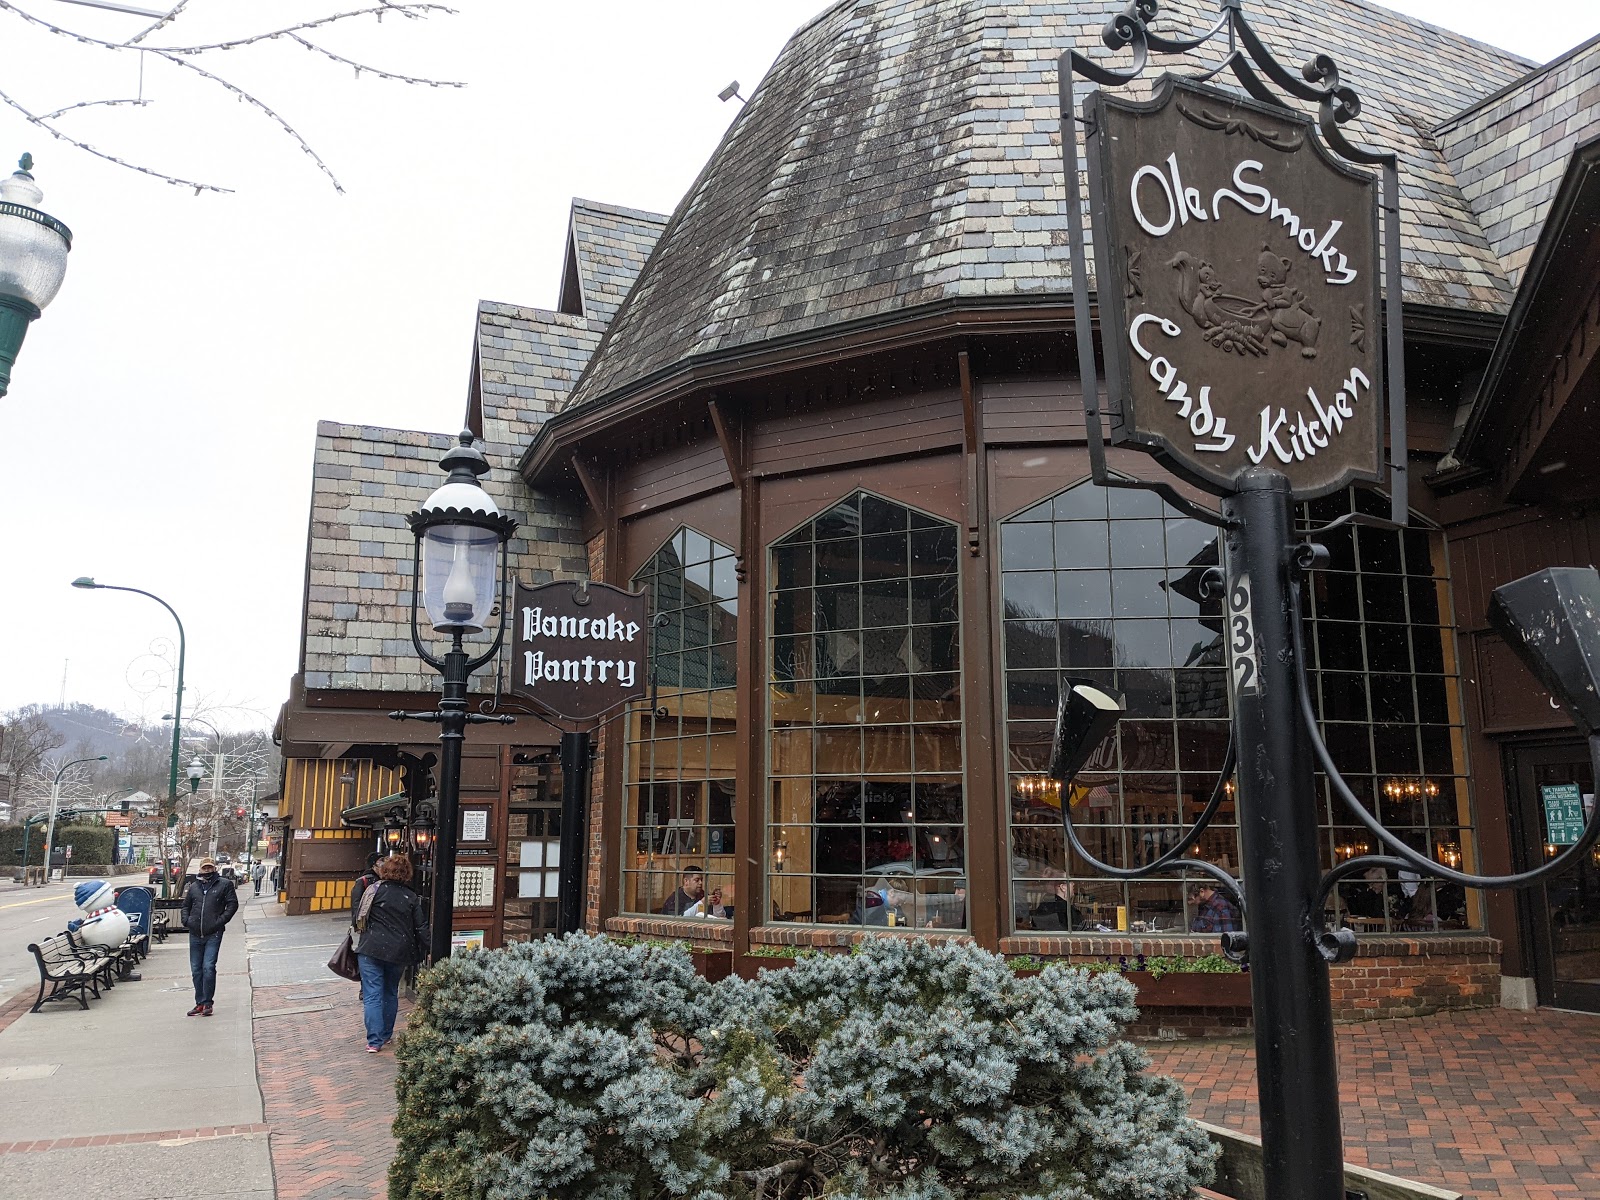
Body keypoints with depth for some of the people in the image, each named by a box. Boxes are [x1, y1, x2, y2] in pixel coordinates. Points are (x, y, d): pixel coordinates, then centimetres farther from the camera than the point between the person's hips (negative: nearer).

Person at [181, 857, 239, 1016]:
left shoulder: (224, 884, 3)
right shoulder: (193, 887, 15)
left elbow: (233, 904, 0)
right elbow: (186, 906, 24)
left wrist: (221, 921, -9)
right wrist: (186, 921, 7)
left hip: (213, 934, -4)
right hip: (195, 935, 4)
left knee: (208, 967, -11)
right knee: (196, 970, 8)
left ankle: (208, 1003, -1)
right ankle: (200, 1003, 18)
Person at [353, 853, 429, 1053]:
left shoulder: (375, 889, -5)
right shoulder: (412, 898, 2)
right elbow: (420, 928, 2)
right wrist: (428, 950, 11)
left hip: (371, 948, -3)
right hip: (399, 952, 3)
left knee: (372, 994, 0)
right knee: (391, 993, 20)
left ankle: (375, 1040, -6)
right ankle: (386, 1034, 29)